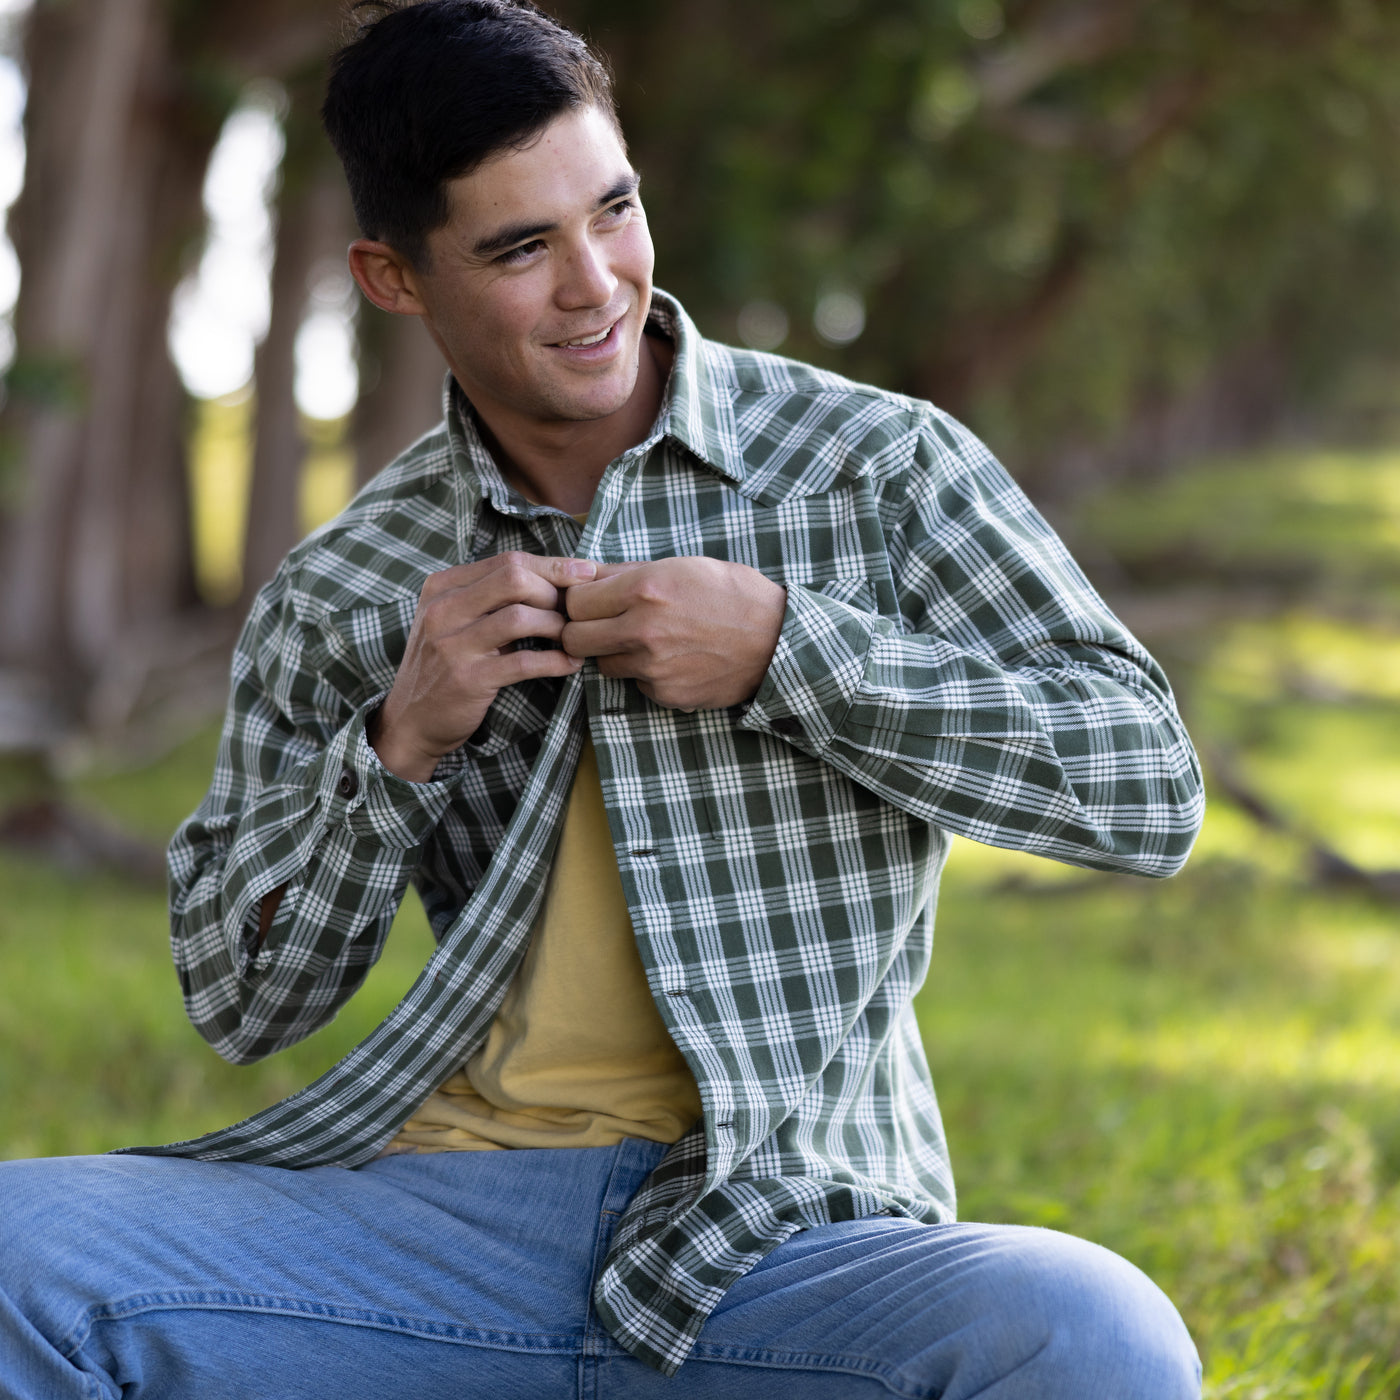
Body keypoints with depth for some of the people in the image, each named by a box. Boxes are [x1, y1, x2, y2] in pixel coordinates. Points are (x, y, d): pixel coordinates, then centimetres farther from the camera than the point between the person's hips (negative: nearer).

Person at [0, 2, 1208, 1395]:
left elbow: (1147, 785, 0)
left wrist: (785, 649, -10)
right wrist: (397, 744, -3)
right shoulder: (337, 596, 12)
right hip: (452, 1215, 2)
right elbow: (236, 998, 15)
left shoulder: (878, 465, 5)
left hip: (787, 1233, -2)